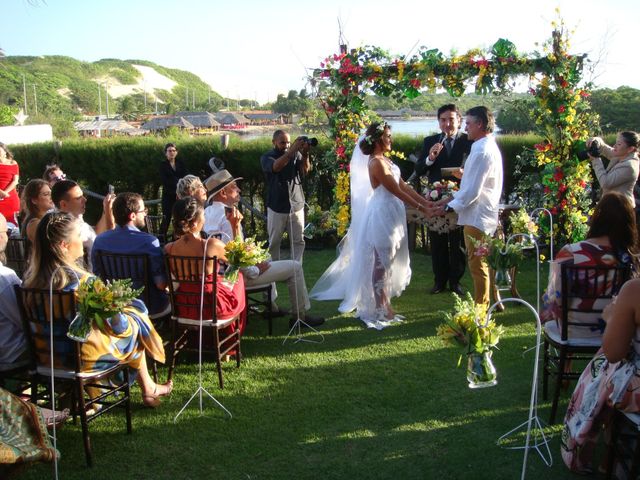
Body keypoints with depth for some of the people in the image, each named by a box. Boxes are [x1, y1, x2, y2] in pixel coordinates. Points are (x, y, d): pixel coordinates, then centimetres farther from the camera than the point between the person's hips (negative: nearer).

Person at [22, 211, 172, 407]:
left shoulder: (31, 277, -7)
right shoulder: (83, 281, -28)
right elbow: (117, 326, -18)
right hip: (85, 356, -7)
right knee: (134, 326, 16)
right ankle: (148, 389, 33)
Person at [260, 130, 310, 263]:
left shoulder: (295, 154, 6)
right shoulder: (267, 157, -1)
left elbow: (305, 170, -7)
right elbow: (276, 166, -23)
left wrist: (305, 154, -25)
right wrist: (291, 151, -32)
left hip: (297, 205, 2)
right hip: (277, 207, -2)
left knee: (298, 241, 3)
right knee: (274, 242, 7)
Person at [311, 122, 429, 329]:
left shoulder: (385, 160, 10)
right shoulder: (376, 163, -19)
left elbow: (403, 186, 8)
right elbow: (397, 192, -19)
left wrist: (426, 202, 3)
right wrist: (421, 208, -14)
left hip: (391, 215, 9)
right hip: (382, 215, -9)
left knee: (387, 261, 16)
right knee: (381, 262, 0)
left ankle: (383, 302, 28)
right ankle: (381, 308, 10)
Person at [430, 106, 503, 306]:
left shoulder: (482, 152, -20)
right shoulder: (489, 147, 13)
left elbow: (473, 191, -22)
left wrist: (448, 207, -14)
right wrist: (450, 199, 13)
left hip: (477, 217, -10)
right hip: (482, 215, 10)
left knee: (478, 265, 0)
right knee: (483, 264, 17)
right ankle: (487, 303, 27)